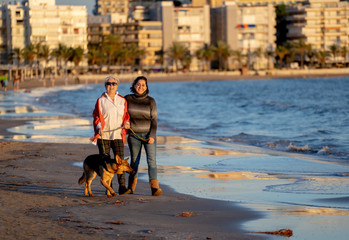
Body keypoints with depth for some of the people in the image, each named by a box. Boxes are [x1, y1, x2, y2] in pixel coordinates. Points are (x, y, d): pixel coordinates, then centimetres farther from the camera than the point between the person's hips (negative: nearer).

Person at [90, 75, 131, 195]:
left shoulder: (122, 101, 10)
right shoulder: (101, 101, 4)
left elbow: (126, 116, 16)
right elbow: (96, 117, 4)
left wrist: (127, 123, -5)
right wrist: (99, 128, -14)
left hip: (118, 136, 1)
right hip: (104, 136, -1)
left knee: (120, 160, -10)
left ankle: (122, 186, -12)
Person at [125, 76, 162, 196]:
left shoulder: (150, 101, -2)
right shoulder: (128, 99, 2)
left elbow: (154, 120, -3)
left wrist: (152, 136, -11)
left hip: (148, 134, -1)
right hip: (134, 135, 1)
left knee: (151, 160, -14)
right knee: (134, 162, 8)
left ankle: (155, 188, -21)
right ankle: (131, 188, 23)